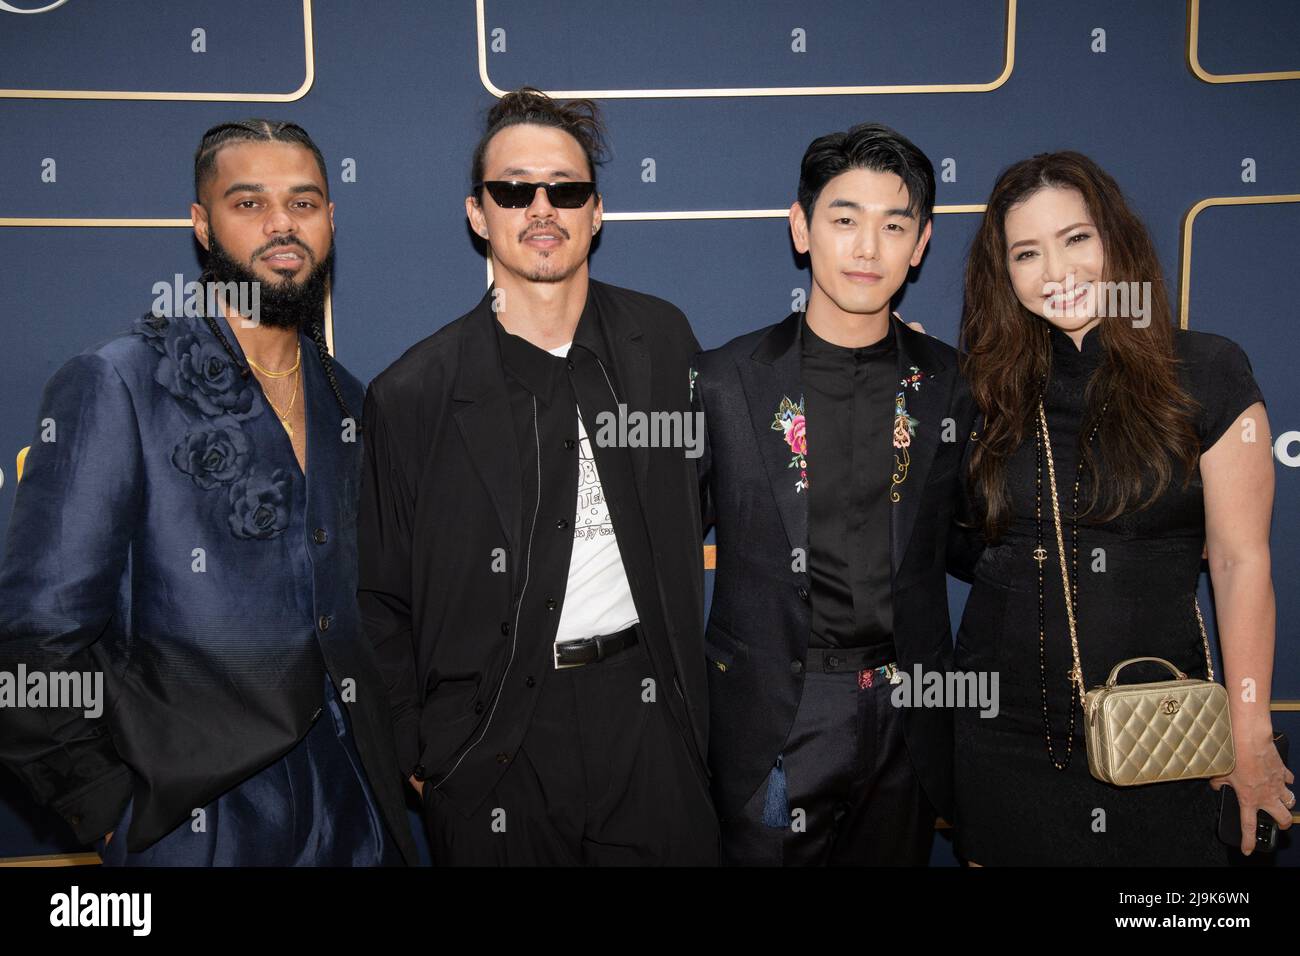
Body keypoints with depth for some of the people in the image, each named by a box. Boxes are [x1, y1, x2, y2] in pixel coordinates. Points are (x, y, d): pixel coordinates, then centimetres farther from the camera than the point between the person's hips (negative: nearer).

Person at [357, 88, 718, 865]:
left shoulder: (663, 337, 0)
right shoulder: (411, 394, -8)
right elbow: (381, 602, 0)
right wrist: (411, 756, -1)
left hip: (647, 715, 2)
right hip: (492, 744, -2)